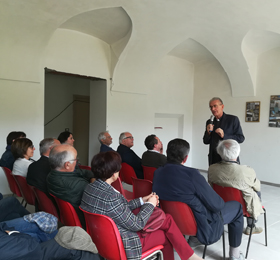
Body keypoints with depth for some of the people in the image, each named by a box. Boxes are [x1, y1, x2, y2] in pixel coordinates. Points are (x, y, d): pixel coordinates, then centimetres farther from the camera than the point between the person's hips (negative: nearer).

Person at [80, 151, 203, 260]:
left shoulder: (90, 188, -5)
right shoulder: (110, 197, -33)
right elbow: (136, 224, -22)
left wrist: (142, 201, 6)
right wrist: (150, 204, -7)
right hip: (123, 245, -8)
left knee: (167, 219, 12)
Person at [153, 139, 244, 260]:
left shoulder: (157, 173, -11)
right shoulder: (191, 174, -31)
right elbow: (216, 205, -20)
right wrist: (221, 201, 4)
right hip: (201, 226, -6)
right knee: (236, 206, 16)